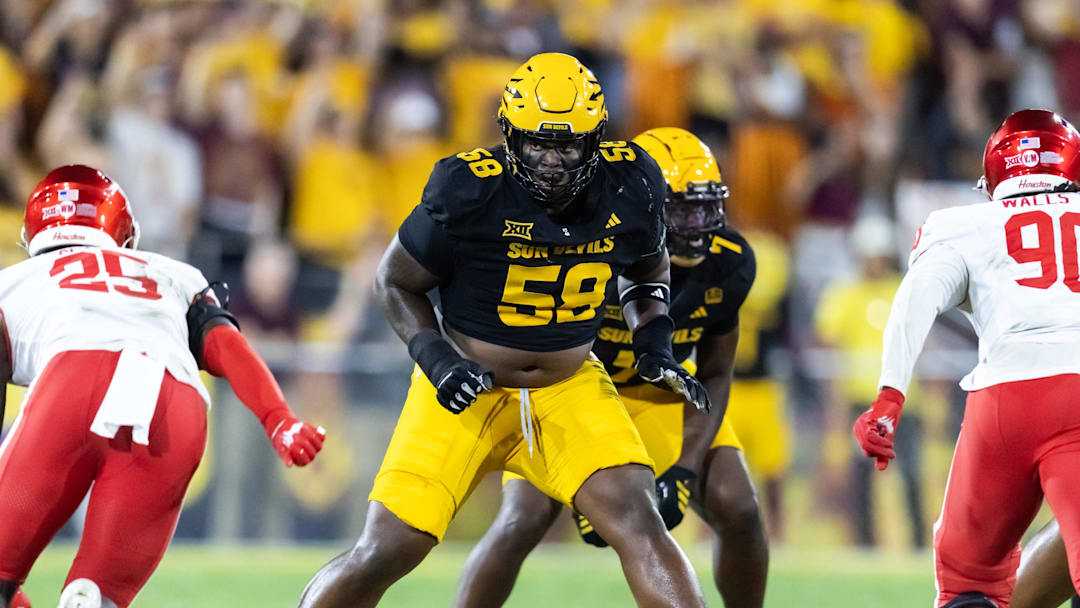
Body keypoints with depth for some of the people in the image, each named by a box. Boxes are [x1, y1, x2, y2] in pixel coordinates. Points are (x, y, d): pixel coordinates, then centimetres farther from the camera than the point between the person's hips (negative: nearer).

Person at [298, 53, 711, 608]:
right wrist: (434, 356, -19)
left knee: (637, 521, -19)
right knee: (385, 552, -9)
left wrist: (654, 342, -2)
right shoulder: (470, 193, -22)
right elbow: (395, 283, -5)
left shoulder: (628, 188, -10)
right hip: (469, 392, -3)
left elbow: (648, 269, 14)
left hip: (569, 388, 3)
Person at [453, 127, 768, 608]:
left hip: (658, 389, 4)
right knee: (522, 523, -21)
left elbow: (715, 376, -7)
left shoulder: (727, 266, -21)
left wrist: (685, 471, -19)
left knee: (738, 514, -10)